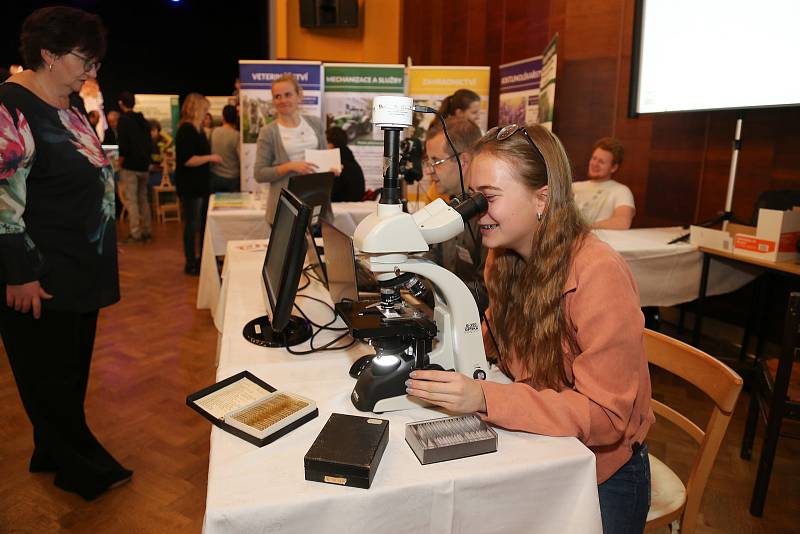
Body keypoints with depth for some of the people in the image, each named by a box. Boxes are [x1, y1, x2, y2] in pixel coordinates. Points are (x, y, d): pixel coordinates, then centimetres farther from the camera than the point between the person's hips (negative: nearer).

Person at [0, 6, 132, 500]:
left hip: (81, 269, 9)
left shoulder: (72, 104, 9)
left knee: (72, 367, 20)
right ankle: (84, 469, 24)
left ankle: (55, 453, 38)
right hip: (42, 277, -9)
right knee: (50, 375, 9)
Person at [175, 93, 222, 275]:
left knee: (203, 223, 15)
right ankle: (191, 264, 9)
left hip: (200, 184, 10)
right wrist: (210, 158, -18)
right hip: (190, 186, -10)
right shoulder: (186, 130, -16)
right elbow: (187, 160, -25)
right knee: (192, 225, -1)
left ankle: (202, 259, 26)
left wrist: (211, 158, 9)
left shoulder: (196, 129, 13)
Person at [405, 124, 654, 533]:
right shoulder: (505, 258, -4)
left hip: (602, 472, -5)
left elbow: (606, 415, -25)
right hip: (535, 451, 5)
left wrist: (484, 398, -35)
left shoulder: (599, 275, -26)